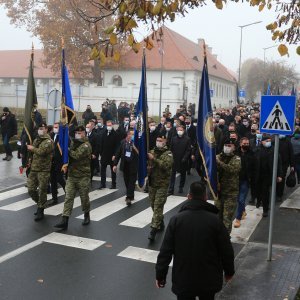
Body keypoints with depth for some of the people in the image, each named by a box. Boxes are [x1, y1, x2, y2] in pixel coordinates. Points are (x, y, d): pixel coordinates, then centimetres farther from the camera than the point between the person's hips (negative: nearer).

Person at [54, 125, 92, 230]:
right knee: (68, 198, -2)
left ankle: (86, 215, 31)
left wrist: (67, 150, -12)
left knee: (84, 197, 8)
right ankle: (64, 221, -6)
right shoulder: (73, 143, 12)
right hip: (71, 175, 5)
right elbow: (68, 155, 15)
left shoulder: (86, 145, -10)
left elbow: (77, 155, -23)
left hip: (83, 176, -5)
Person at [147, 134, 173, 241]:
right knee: (153, 205, 13)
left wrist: (154, 159, -28)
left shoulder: (168, 154, -5)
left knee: (158, 206, -10)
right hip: (152, 182, 6)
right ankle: (160, 223, 32)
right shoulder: (152, 151, 9)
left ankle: (154, 229, -11)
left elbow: (166, 165, -23)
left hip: (162, 184, -6)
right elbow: (146, 163, 14)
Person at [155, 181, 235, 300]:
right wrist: (229, 271, 13)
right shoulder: (215, 220, -11)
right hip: (209, 280, 1)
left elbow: (165, 250, -9)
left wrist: (160, 274, 2)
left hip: (183, 280, 0)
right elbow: (226, 250, -4)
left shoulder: (176, 219, -10)